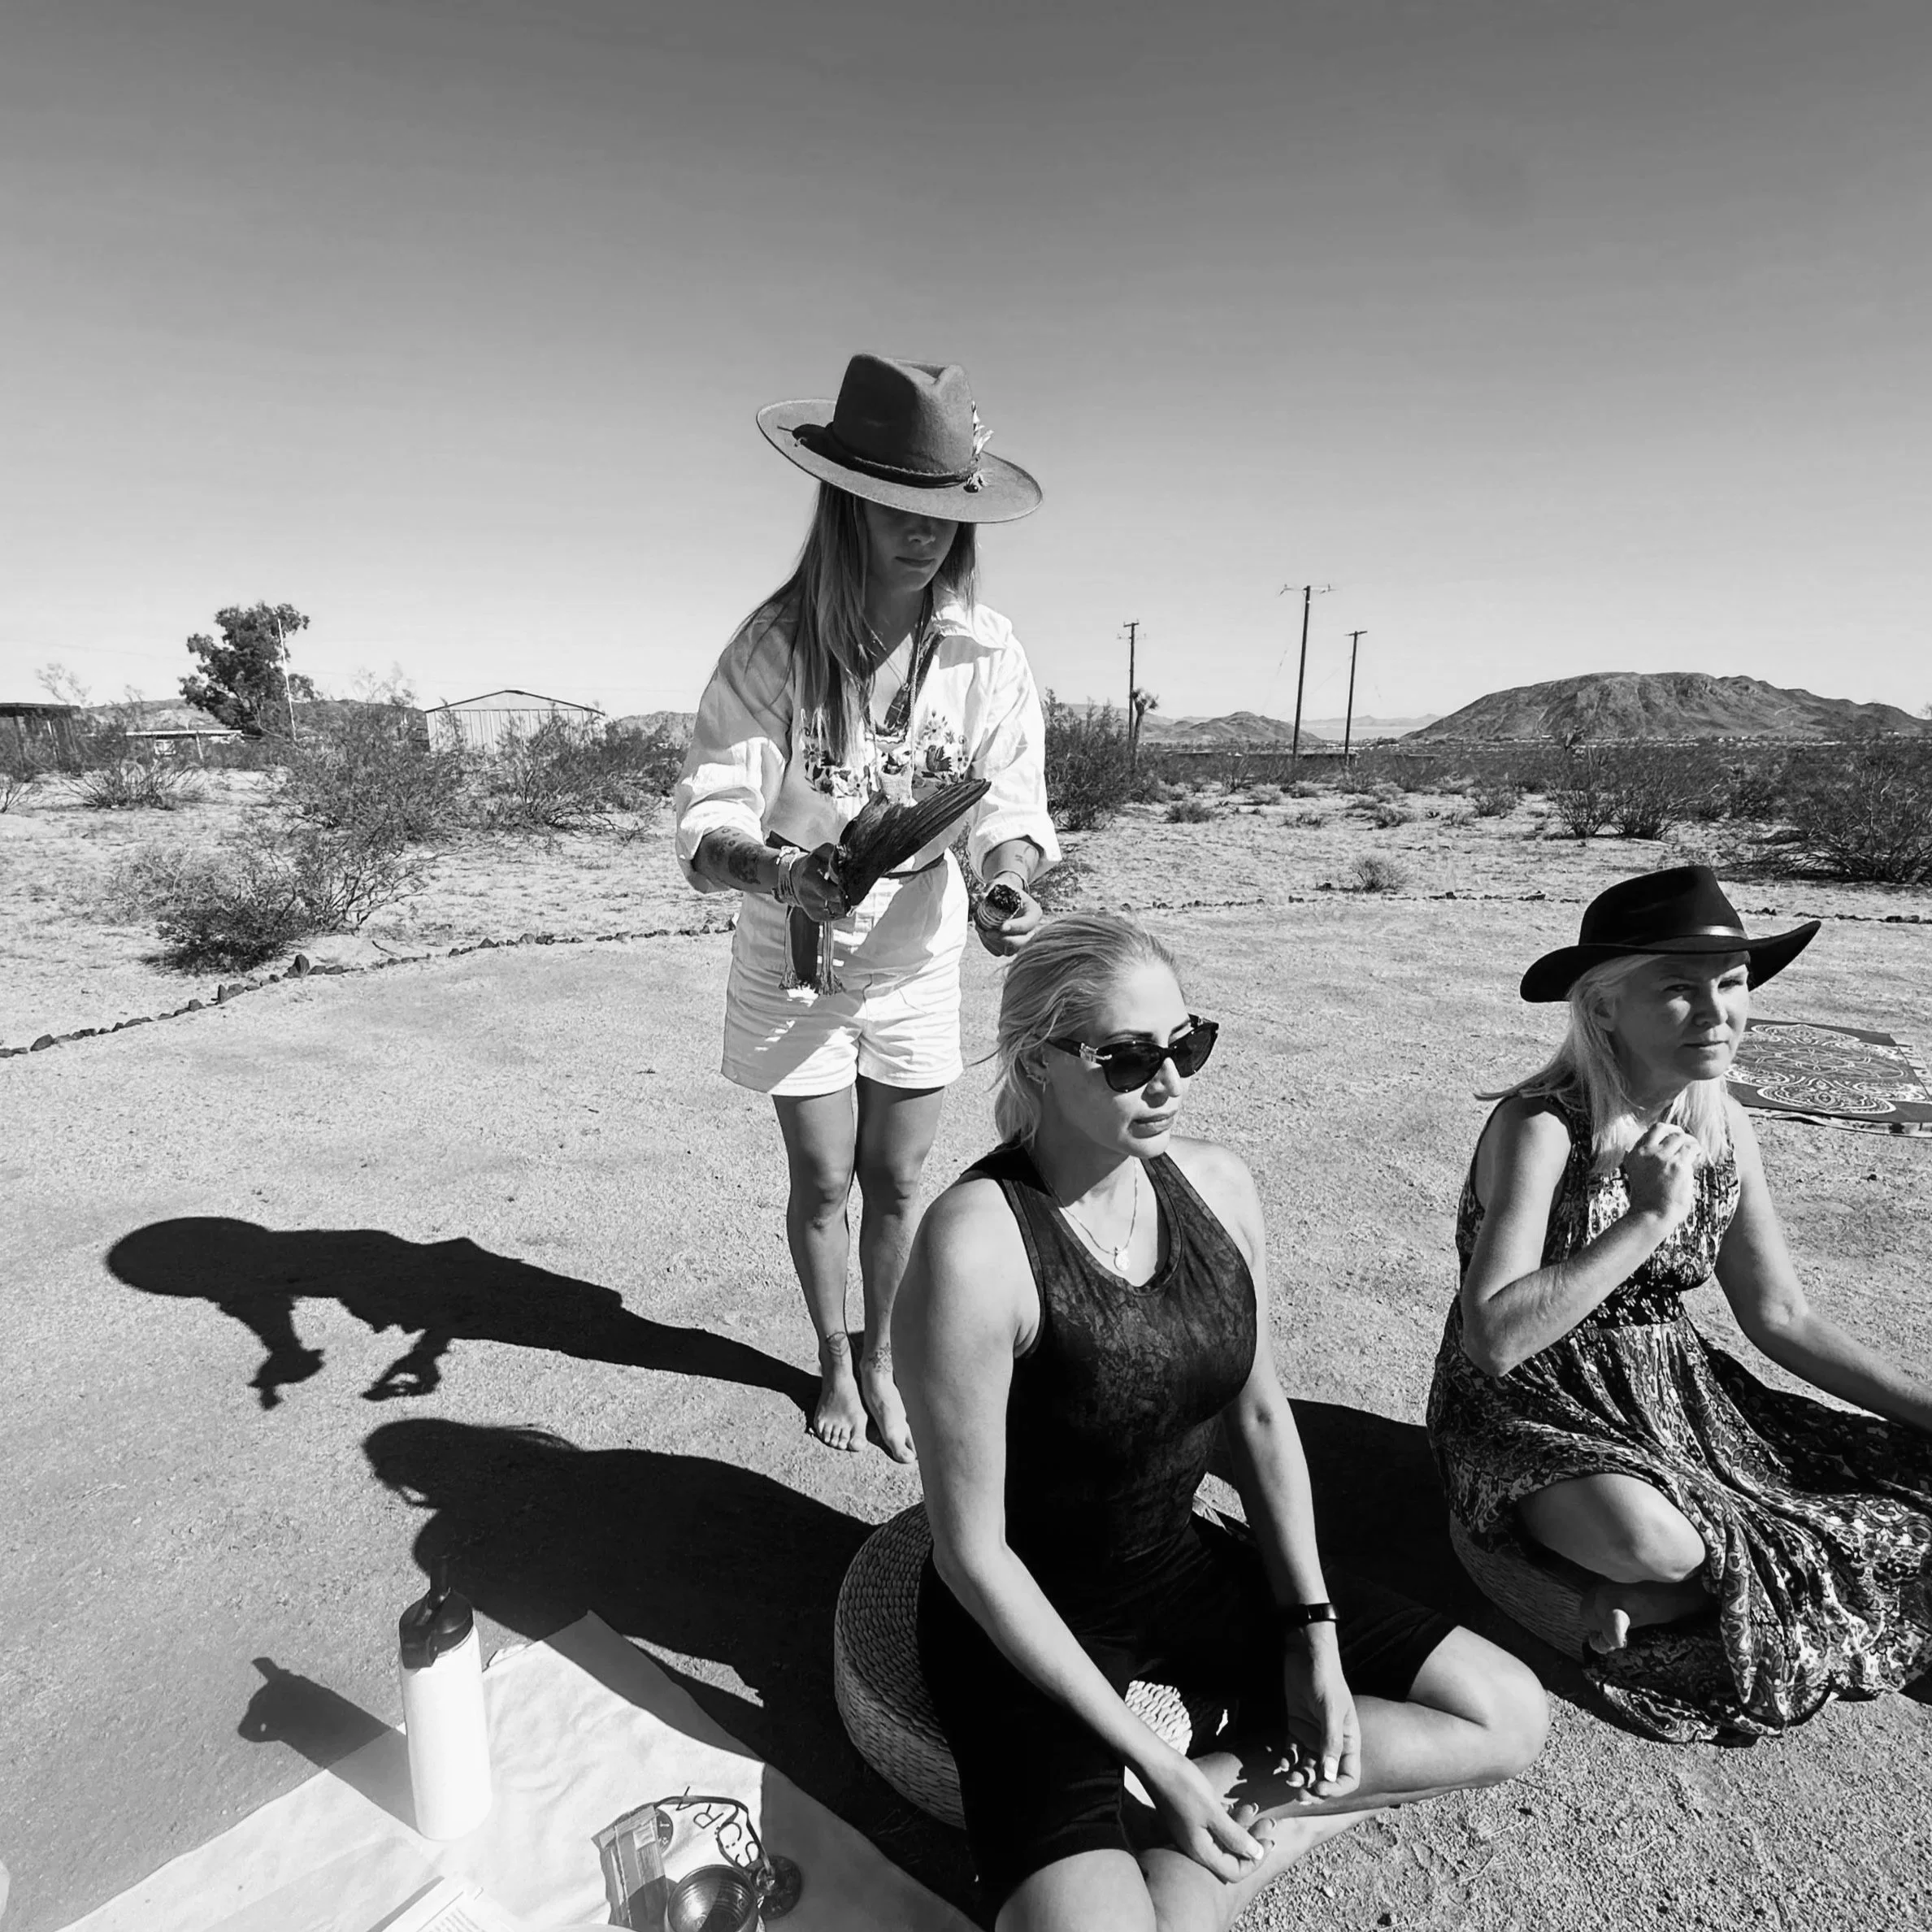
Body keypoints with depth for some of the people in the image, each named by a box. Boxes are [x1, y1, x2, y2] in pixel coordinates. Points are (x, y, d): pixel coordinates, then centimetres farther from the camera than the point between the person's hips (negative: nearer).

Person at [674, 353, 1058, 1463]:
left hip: (918, 958, 2)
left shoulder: (987, 652, -13)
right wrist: (774, 869, -44)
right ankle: (834, 1361, 40)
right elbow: (708, 820, -23)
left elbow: (1010, 804, -9)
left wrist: (1010, 878, -31)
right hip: (796, 955, -1)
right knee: (821, 1182, 13)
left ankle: (882, 1358, 40)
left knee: (897, 1182, 13)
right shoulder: (776, 646, -19)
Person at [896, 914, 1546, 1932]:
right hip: (1028, 1619, -6)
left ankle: (1225, 1781, 4)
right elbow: (972, 1550, -21)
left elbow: (1261, 1415, 4)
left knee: (1511, 1716, 6)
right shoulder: (976, 1244, -28)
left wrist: (1315, 1636, -1)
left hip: (1186, 1569, 6)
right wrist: (1147, 1757, -15)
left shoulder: (1215, 1182, -8)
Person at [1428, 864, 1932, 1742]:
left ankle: (1639, 1607, 2)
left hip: (1678, 1391, 8)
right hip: (1536, 1409, -7)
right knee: (1658, 1543, -35)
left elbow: (1782, 1316, 9)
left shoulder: (1724, 1126, 0)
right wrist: (1650, 1219, -30)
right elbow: (1494, 1339, -32)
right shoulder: (1539, 1128, -23)